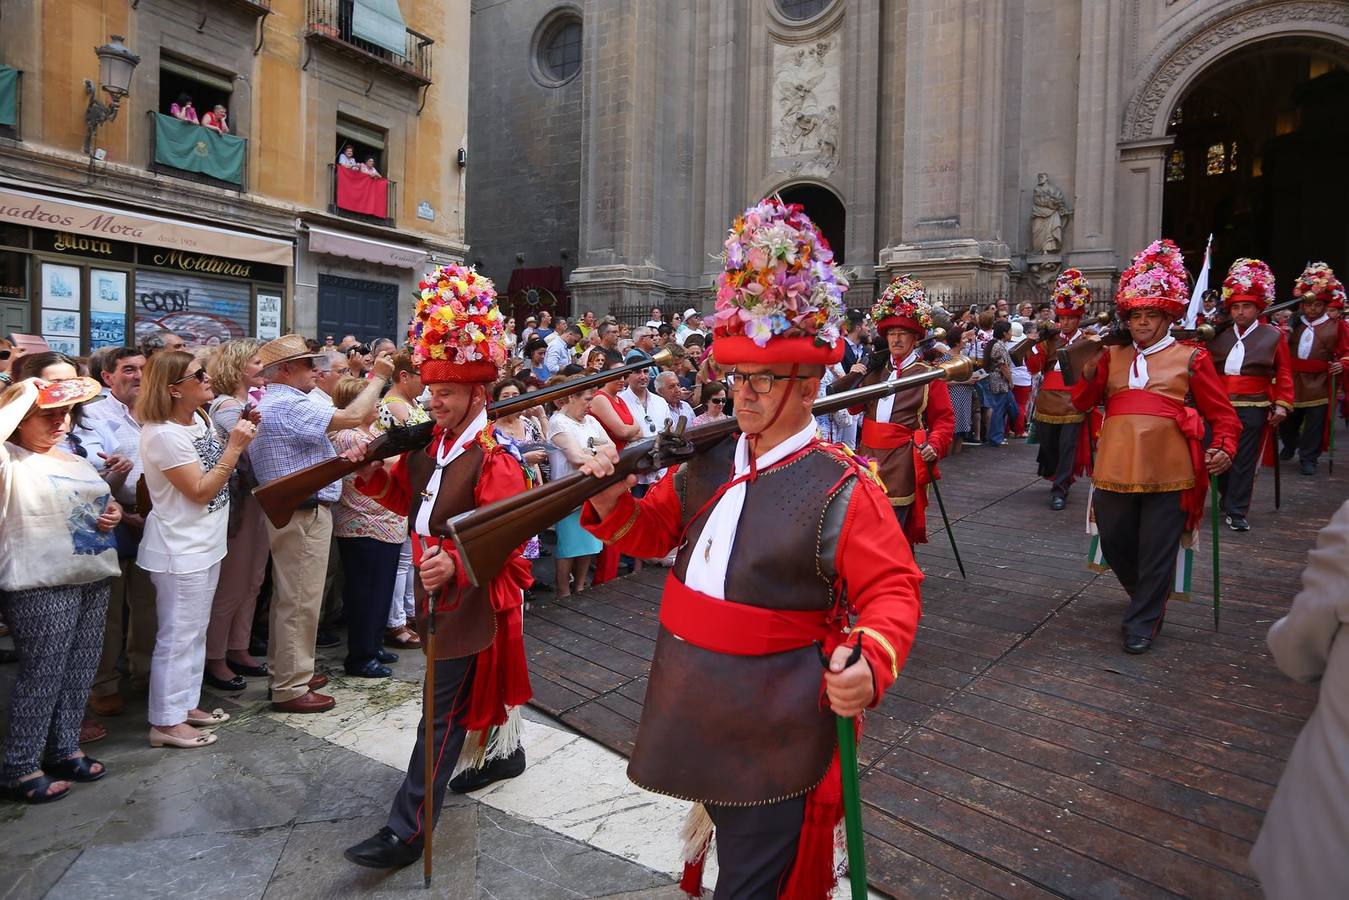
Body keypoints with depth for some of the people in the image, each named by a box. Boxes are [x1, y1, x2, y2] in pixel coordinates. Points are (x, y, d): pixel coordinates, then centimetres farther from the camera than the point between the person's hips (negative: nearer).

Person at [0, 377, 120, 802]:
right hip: (41, 586, -8)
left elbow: (97, 504, 28)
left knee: (79, 672, 14)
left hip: (92, 578, 8)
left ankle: (63, 749, 27)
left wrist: (113, 512, 5)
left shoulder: (75, 461, 15)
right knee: (42, 675, -1)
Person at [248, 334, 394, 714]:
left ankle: (286, 672, 31)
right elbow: (354, 417, -25)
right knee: (300, 601, -3)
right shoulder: (289, 406, -19)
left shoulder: (267, 404, 16)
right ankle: (291, 688, 6)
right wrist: (378, 377, -12)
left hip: (288, 510, 11)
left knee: (288, 597, 19)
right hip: (304, 514, -11)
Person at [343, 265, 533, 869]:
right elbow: (408, 499, 14)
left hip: (471, 602, -8)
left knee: (443, 715, 0)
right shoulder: (431, 442, 3)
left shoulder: (492, 461, -22)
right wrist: (372, 473, -4)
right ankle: (504, 752, 49)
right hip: (440, 593, 8)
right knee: (478, 688, 26)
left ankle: (407, 830, 9)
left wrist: (456, 566, -43)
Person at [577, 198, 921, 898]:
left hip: (776, 739, -6)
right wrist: (612, 503, -10)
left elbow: (892, 588, -16)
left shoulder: (841, 487, -17)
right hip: (700, 716, 6)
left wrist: (871, 660, -34)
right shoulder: (707, 462, 1)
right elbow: (654, 531, 10)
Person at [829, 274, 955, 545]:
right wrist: (853, 378, 1)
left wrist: (934, 445, -19)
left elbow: (944, 418, -2)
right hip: (868, 454, 5)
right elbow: (854, 407, 18)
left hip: (901, 461, -5)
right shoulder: (875, 369, 12)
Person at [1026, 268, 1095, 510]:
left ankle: (1060, 489, 1)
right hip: (1048, 402, 4)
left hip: (1073, 404, -3)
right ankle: (1057, 478, 35)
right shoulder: (1049, 339, 9)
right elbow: (1033, 368, 1)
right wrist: (1039, 343, -8)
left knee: (1067, 447, -5)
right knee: (1047, 445, 14)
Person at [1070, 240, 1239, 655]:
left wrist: (1224, 449, -12)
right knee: (1115, 544, 14)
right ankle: (1147, 600, 41)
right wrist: (1090, 366, -7)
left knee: (1157, 552, 2)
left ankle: (1143, 623, 18)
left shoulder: (1191, 357, 4)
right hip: (1116, 468, 4)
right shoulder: (1113, 357, 12)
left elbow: (1223, 414, 6)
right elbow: (1081, 402, 8)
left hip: (1168, 471, -3)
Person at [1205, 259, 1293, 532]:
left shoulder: (1273, 335, 3)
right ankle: (1228, 499, 30)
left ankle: (1237, 512, 9)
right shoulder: (1218, 335, 8)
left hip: (1252, 409, -2)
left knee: (1244, 461, 1)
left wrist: (1282, 405, -4)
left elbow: (1284, 374, 3)